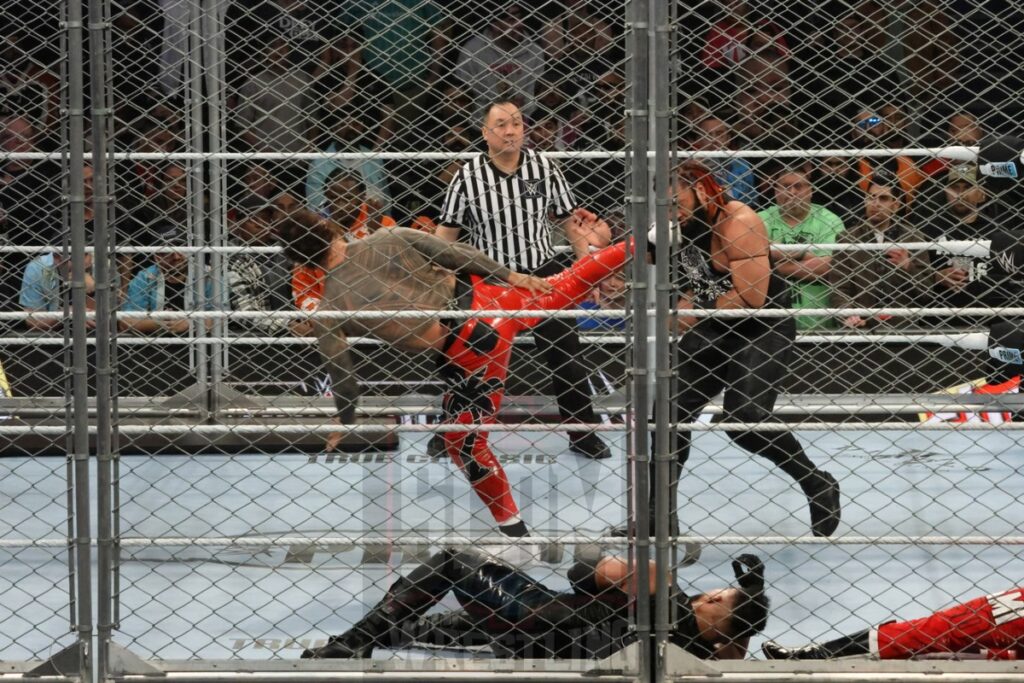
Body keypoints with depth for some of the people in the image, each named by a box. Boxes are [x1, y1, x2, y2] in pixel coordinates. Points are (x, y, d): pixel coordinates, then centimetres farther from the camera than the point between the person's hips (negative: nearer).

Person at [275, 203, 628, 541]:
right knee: (559, 290, 25)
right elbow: (457, 255, -2)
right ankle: (634, 250, 40)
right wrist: (511, 276, 7)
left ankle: (510, 525, 26)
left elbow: (339, 372, 4)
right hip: (485, 302, 2)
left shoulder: (330, 311, -5)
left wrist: (345, 420, 20)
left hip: (466, 348, -2)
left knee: (463, 440, 16)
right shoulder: (388, 239, -2)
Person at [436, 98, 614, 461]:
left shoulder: (544, 169, -3)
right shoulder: (468, 176, -8)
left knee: (567, 359, 5)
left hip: (544, 273, 2)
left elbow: (572, 222, 5)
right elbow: (446, 234, -2)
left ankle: (583, 434, 18)